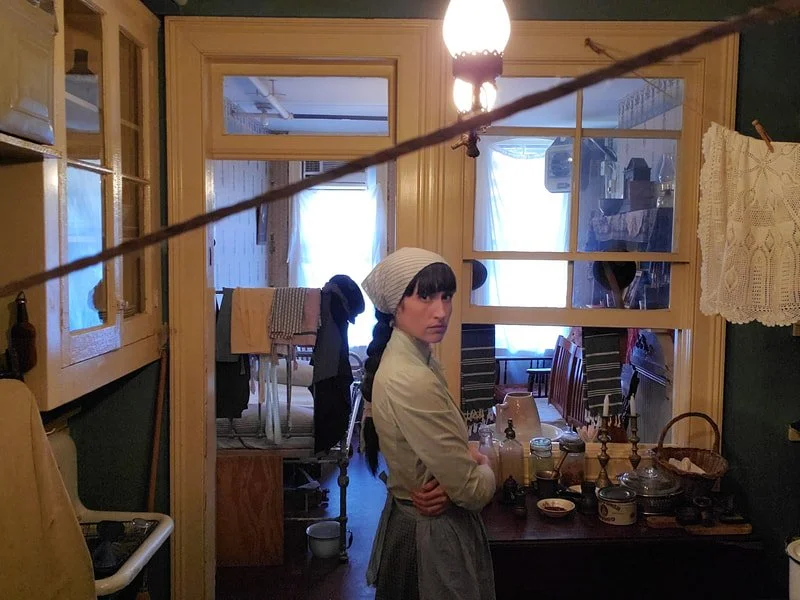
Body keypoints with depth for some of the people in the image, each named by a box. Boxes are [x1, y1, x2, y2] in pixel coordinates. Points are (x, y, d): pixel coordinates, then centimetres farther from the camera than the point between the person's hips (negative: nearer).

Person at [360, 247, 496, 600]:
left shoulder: (417, 361, -1)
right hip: (435, 535, -9)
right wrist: (483, 468, -3)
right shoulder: (413, 383, -30)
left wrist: (466, 460, -12)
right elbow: (473, 491, -25)